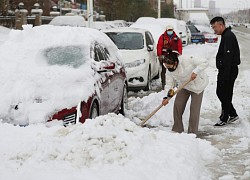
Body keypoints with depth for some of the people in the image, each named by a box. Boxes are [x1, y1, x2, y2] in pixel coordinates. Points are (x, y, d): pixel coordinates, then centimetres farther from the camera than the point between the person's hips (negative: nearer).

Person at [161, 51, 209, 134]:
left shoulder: (187, 60, -32)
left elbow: (204, 62, -29)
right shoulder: (169, 70, -14)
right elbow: (169, 83, -11)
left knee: (194, 108, -8)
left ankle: (192, 132, -1)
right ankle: (177, 129, 11)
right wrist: (167, 97, -22)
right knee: (177, 105, -2)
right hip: (184, 86, 6)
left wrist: (195, 72, -39)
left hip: (197, 84, -5)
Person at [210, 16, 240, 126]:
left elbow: (228, 57, -24)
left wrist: (225, 75, -25)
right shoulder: (226, 36, 16)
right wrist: (221, 73, 22)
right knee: (221, 92, 15)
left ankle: (225, 118, 8)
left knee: (224, 94, -2)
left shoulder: (228, 37, -18)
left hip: (229, 71, -10)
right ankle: (232, 114, 23)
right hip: (226, 70, 10)